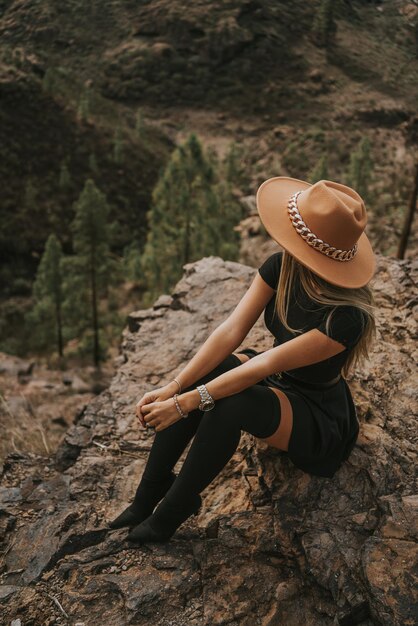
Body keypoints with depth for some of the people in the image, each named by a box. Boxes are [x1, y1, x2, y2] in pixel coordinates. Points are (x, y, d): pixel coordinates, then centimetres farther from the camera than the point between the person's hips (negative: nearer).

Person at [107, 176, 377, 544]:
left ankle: (168, 515, -13)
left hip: (319, 420, -6)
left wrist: (186, 402, -31)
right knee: (200, 375, -24)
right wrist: (172, 388, -28)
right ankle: (146, 498, -10)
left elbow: (266, 365, -34)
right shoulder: (279, 267, -15)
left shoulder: (347, 317, -34)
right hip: (275, 379, 6)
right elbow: (232, 330, -20)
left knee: (230, 403, -35)